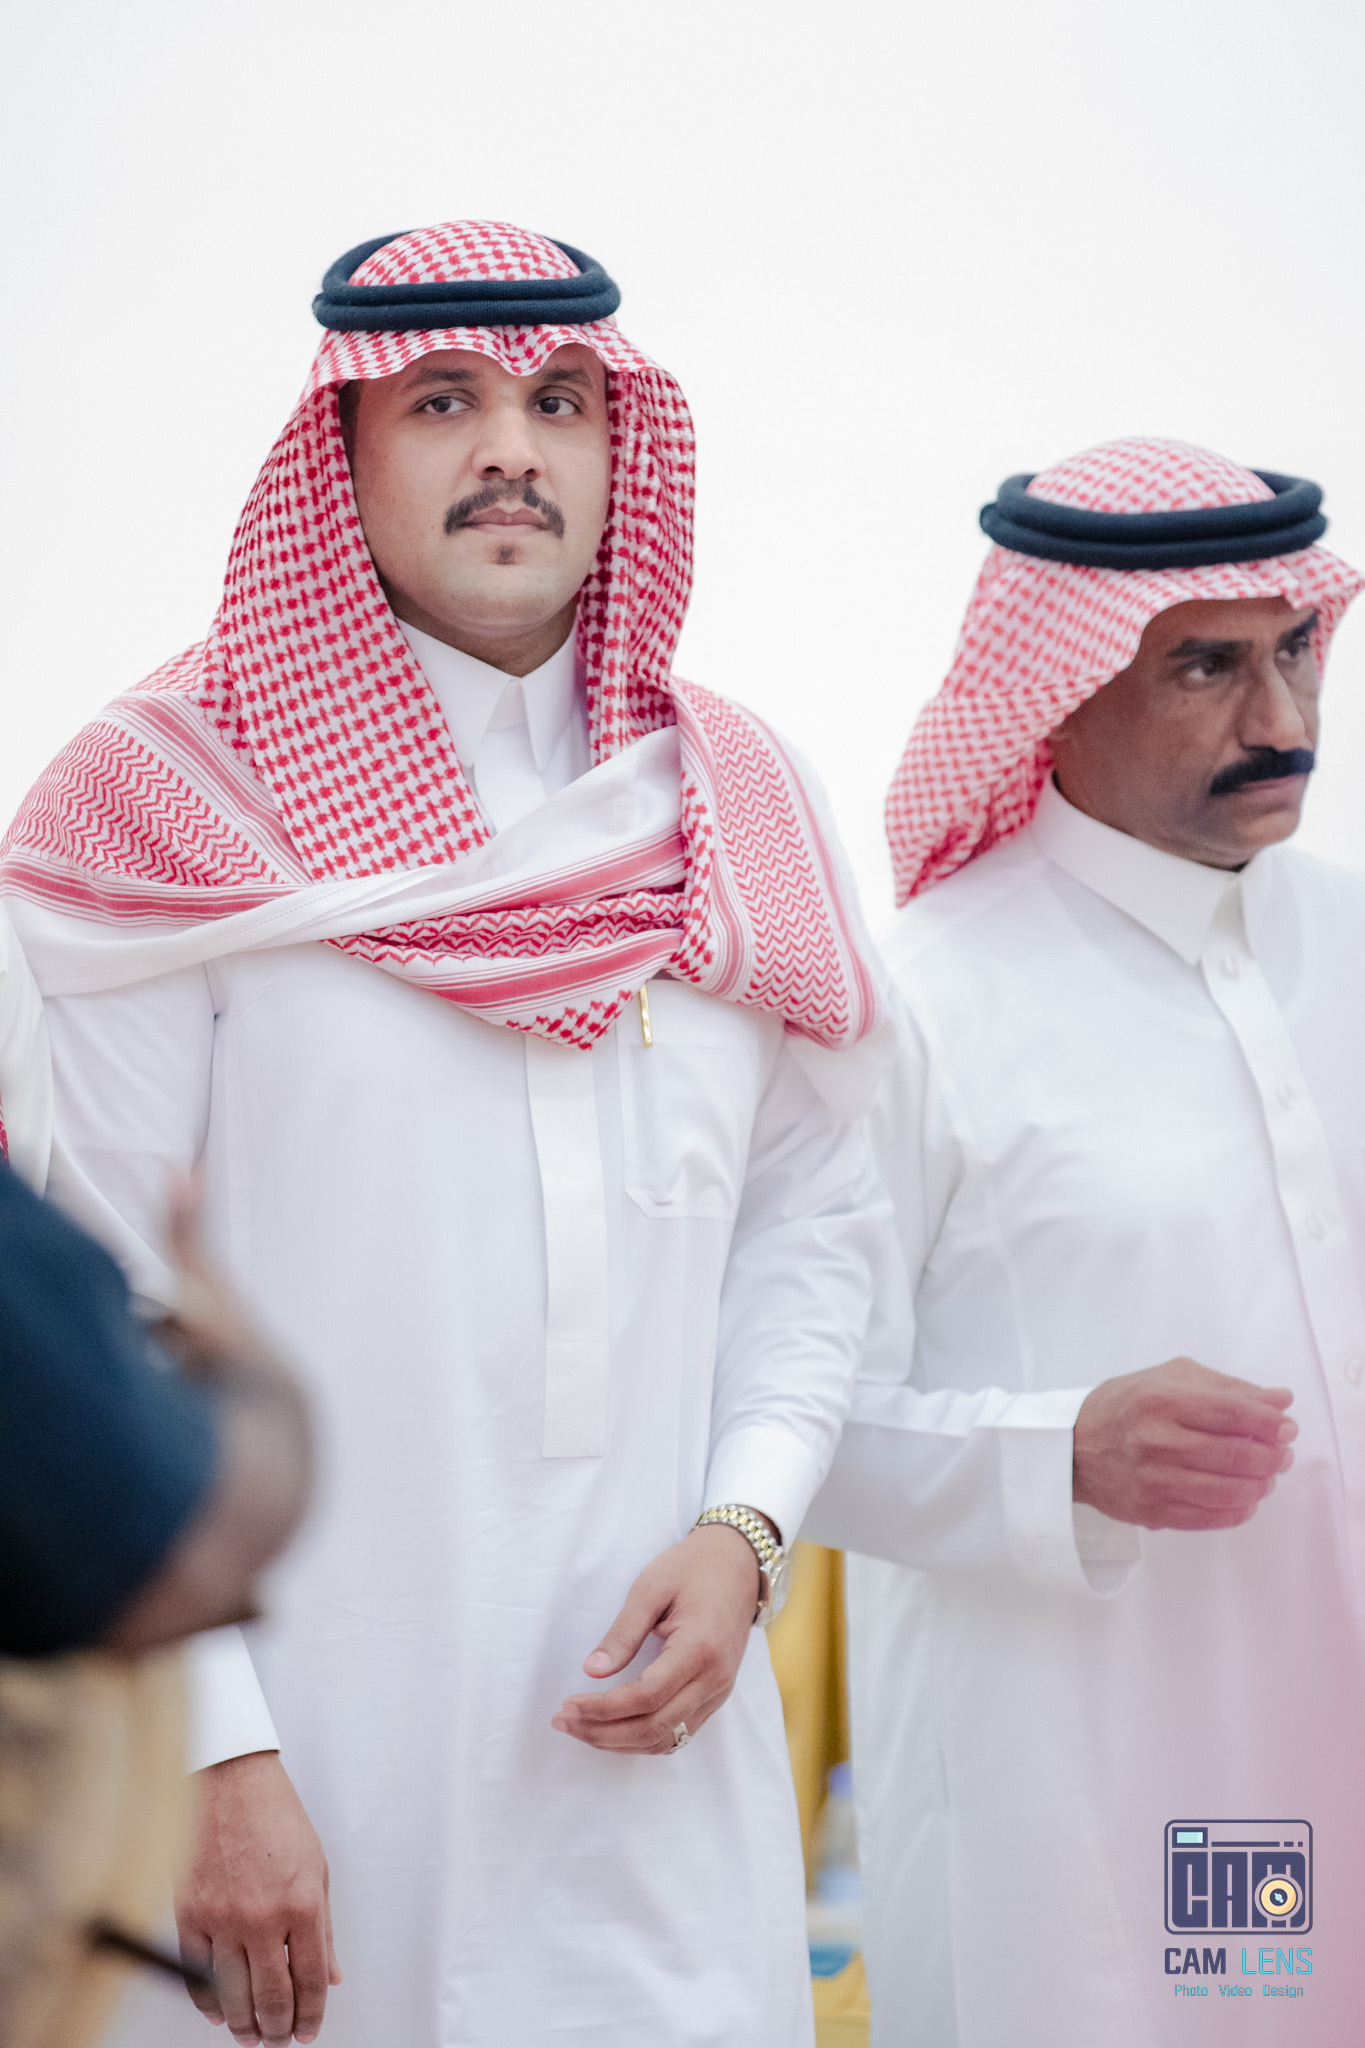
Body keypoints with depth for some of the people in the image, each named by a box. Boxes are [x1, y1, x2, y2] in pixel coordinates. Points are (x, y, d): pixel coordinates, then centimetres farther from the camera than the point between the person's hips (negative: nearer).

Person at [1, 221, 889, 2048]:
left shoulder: (738, 808, 8)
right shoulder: (180, 806, -5)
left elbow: (815, 1222, 14)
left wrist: (745, 1526, -4)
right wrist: (212, 1755, -13)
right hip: (303, 1738, -3)